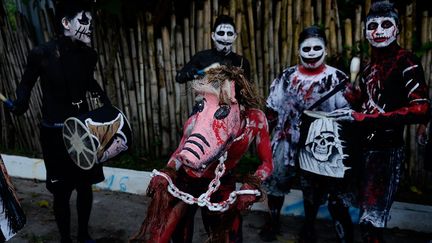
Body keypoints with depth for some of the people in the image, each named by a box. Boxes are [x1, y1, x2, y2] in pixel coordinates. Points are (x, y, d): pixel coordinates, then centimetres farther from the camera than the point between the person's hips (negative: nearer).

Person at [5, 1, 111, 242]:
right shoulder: (42, 53, -14)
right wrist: (20, 103, -19)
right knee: (62, 191, 6)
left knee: (85, 185, 13)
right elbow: (26, 83, 1)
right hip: (55, 133, -4)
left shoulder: (88, 55, -2)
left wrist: (107, 103, 7)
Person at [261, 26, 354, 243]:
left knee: (314, 188, 13)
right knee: (275, 181, 12)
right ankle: (273, 222, 34)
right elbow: (272, 109, 8)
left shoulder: (337, 78, -7)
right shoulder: (287, 76, 3)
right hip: (286, 140, 3)